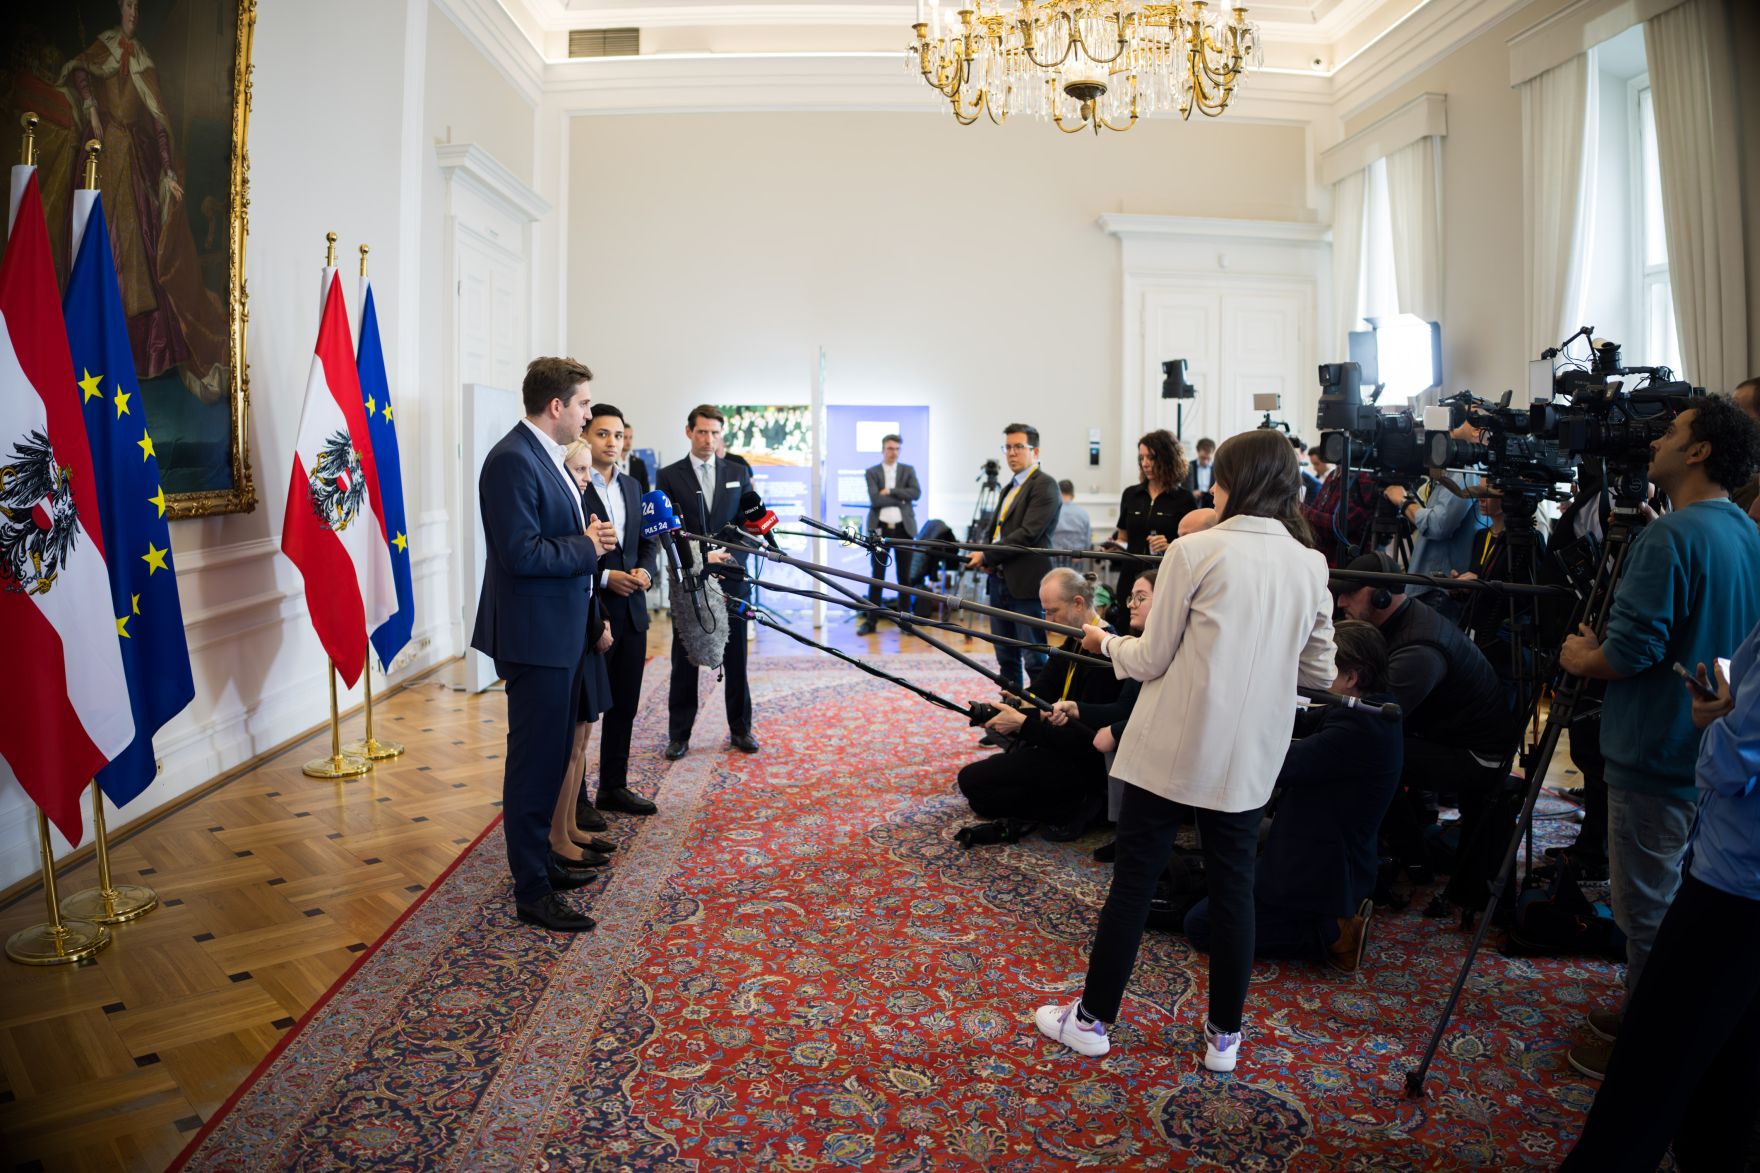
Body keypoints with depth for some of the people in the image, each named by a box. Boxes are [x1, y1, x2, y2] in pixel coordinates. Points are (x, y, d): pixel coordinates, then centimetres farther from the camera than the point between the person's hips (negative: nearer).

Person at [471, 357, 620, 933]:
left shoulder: (546, 456, 13)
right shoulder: (512, 460, -18)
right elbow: (521, 553, -25)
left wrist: (589, 539, 4)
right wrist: (587, 547, -14)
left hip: (560, 634, 10)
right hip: (535, 636, -10)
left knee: (552, 756, 20)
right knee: (534, 762, -1)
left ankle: (539, 860, 35)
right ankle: (532, 893, 10)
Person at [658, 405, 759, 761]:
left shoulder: (738, 473, 9)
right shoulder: (669, 476, 3)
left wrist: (730, 555, -10)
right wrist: (699, 558, -18)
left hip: (730, 577, 2)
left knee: (736, 656, 8)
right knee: (684, 659, 4)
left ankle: (740, 728, 19)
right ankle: (679, 734, 13)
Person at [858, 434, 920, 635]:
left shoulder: (908, 470, 11)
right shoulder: (872, 472, 5)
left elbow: (916, 493, -7)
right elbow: (875, 499, -10)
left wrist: (890, 491, -11)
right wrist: (900, 498, -10)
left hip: (903, 528, 1)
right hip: (880, 528, -1)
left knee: (904, 575, 4)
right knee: (877, 575, 1)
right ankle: (870, 621, 4)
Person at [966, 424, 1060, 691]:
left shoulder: (1044, 485, -8)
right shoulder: (1010, 489, 20)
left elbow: (1029, 534, -18)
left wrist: (987, 555, -15)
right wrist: (985, 558, 2)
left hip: (1026, 583, -9)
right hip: (1000, 581, 9)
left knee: (1035, 659, -6)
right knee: (1006, 657, 14)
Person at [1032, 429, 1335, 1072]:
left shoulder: (1194, 551, -12)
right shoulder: (1311, 565, 2)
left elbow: (1150, 659, -8)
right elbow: (1319, 671, 8)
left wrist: (1106, 641, 11)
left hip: (1173, 747, -4)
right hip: (1250, 754, 4)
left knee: (1134, 880, 7)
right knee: (1233, 886, 14)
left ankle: (1092, 1019, 21)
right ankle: (1224, 1036, 26)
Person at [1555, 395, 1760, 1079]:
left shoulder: (1669, 537, -21)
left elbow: (1630, 651, -26)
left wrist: (1579, 659, -6)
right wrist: (1602, 651, 16)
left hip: (1655, 759, -9)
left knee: (1647, 910, 4)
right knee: (1687, 898, 21)